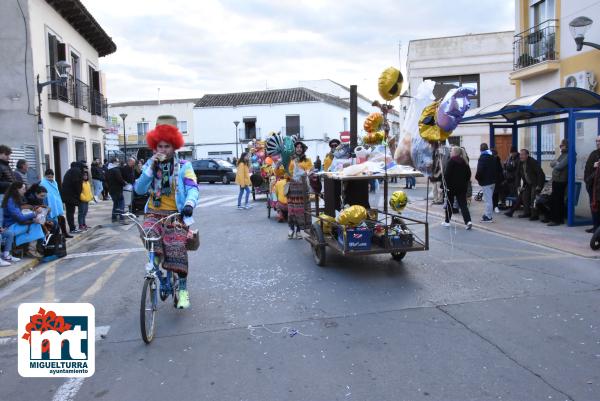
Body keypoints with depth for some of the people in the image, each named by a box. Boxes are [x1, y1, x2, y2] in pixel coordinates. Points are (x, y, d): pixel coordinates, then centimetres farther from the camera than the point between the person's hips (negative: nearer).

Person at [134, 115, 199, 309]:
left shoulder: (184, 166, -1)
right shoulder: (150, 164, 10)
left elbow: (192, 189, -14)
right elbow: (139, 189, 0)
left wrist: (189, 204, -36)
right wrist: (151, 168, -11)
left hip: (175, 214, -3)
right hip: (153, 213, 3)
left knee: (178, 248, -18)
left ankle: (183, 290, -2)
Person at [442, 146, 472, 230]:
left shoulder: (451, 161, -11)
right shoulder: (463, 162, 8)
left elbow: (446, 174, -17)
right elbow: (468, 173, 12)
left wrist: (445, 184, -10)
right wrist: (465, 182, 18)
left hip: (452, 186, -5)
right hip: (462, 186, 5)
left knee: (449, 204, 9)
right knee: (463, 204, 3)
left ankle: (447, 221, 18)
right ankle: (468, 221, -12)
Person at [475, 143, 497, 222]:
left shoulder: (483, 157, -15)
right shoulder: (492, 157, 12)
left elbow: (480, 170, -20)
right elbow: (496, 168, 17)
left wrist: (477, 177, -5)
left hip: (486, 181, -9)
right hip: (492, 180, 9)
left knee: (488, 199, -6)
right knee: (490, 199, 17)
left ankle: (488, 217, -3)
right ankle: (488, 214, 24)